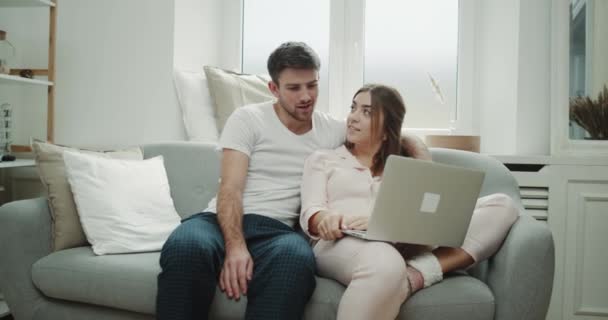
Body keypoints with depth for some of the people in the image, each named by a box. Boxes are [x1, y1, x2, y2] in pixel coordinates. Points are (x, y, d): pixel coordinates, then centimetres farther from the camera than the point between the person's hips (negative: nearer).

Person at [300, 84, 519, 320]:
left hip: (405, 246, 4)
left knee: (501, 205, -15)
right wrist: (326, 219, -20)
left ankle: (414, 276, -33)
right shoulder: (322, 159, 22)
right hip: (343, 244, -4)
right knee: (384, 263, -44)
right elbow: (310, 212, 7)